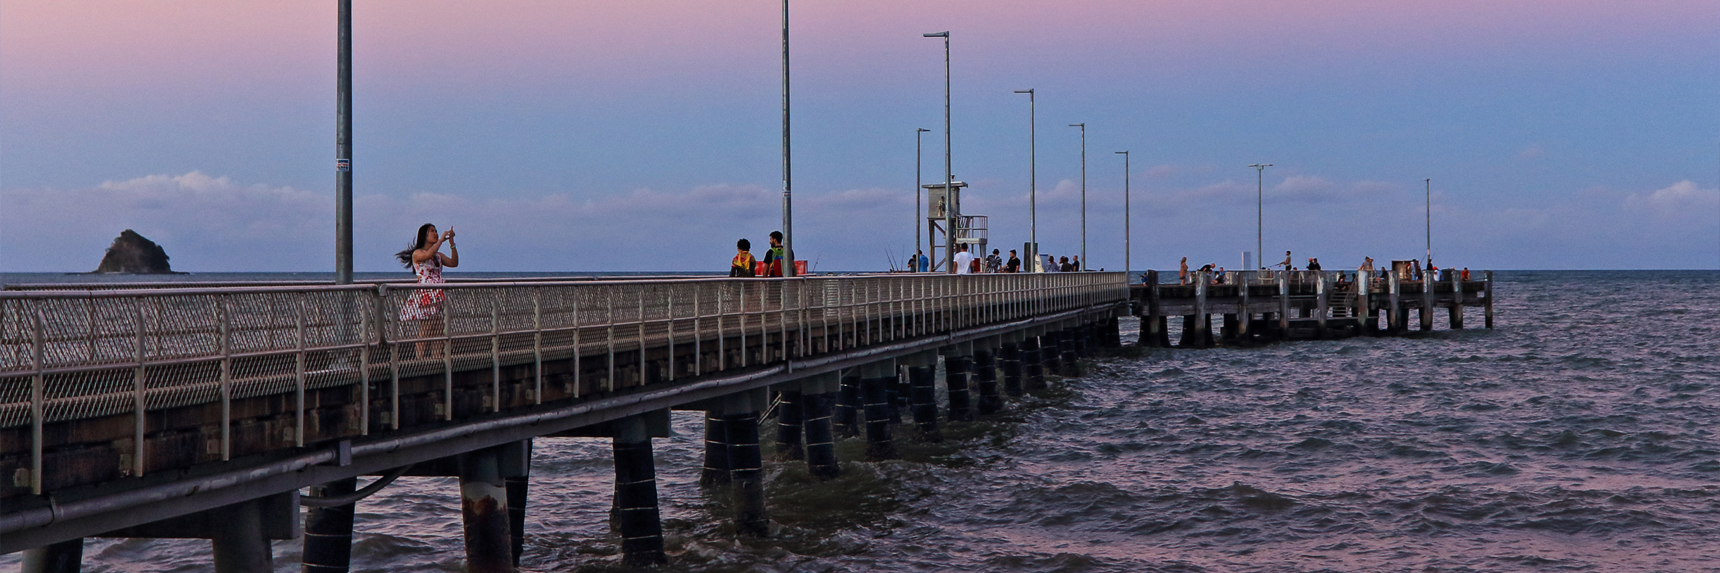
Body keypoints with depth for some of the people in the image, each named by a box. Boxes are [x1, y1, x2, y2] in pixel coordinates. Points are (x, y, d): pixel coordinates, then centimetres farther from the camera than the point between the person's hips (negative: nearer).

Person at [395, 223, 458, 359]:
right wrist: (441, 239, -12)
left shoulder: (438, 255, 21)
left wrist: (451, 243, 2)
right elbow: (428, 255, -23)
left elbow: (454, 263, 7)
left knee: (439, 332, 0)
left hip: (438, 296, 7)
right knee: (425, 332, -11)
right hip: (424, 295, -7)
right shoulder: (417, 253, 0)